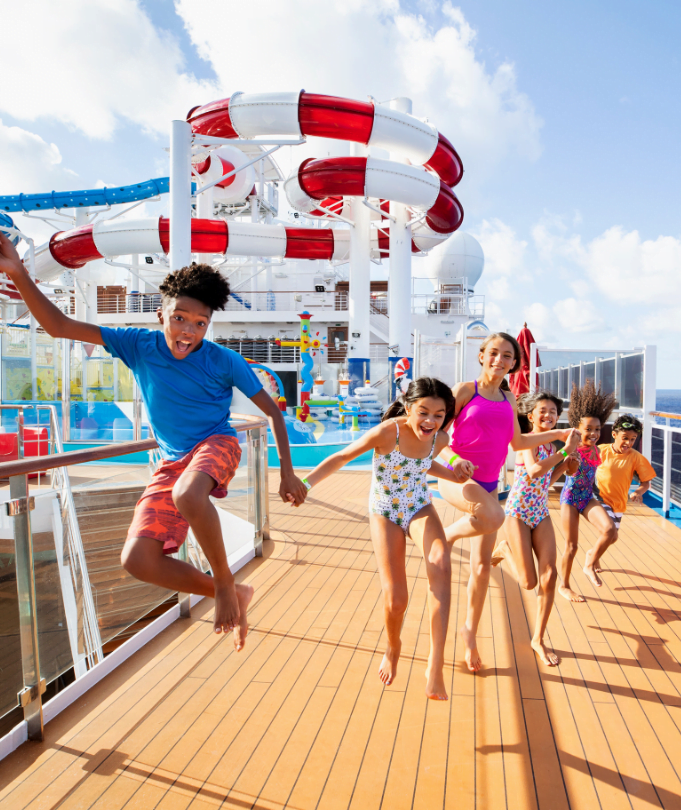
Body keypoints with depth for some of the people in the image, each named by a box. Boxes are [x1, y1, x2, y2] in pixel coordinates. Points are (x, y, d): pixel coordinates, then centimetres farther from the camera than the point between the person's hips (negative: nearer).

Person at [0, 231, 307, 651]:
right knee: (138, 559, -10)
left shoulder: (225, 362, -11)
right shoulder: (140, 345, -4)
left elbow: (273, 411, -3)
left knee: (187, 494, -41)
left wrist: (288, 474, -4)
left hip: (216, 445, -4)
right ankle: (230, 596, 8)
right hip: (173, 461, 5)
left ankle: (226, 584, -16)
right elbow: (58, 326, -5)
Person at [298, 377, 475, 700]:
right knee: (395, 599, -5)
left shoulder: (439, 439, -10)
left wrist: (454, 474, -5)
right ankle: (393, 647, 32)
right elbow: (342, 457, -17)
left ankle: (435, 665, -23)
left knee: (441, 566, -29)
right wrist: (303, 483, -26)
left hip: (421, 510, 3)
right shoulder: (386, 432, -26)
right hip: (385, 515, -3)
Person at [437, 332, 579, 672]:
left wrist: (559, 434, 22)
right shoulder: (465, 390, -4)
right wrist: (453, 458, -24)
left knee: (483, 565, 8)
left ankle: (470, 631, 28)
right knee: (493, 516, -38)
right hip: (457, 477, -5)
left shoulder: (508, 399, 13)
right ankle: (445, 537, -8)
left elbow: (517, 442, 23)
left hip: (488, 484, 6)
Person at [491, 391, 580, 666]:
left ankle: (538, 639, 14)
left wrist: (564, 467, 3)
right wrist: (565, 451, -28)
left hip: (541, 514, 7)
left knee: (549, 575, -2)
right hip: (517, 513, -7)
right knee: (529, 582, -5)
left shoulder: (551, 445, 11)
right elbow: (534, 470, -30)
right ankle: (505, 550, 27)